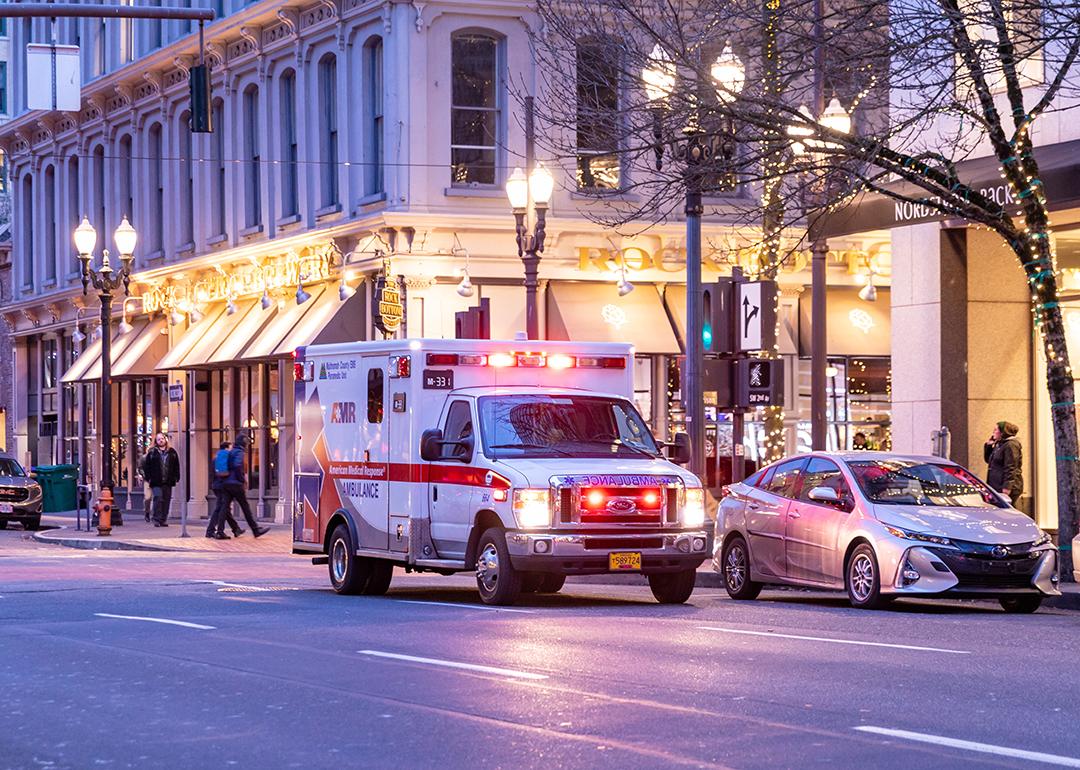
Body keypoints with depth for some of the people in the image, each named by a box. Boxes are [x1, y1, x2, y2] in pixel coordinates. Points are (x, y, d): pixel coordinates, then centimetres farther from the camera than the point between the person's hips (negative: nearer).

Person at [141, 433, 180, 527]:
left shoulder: (172, 452, 12)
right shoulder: (152, 452, 4)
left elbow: (176, 466, 14)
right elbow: (146, 465, 4)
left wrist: (176, 478, 6)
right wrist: (148, 477, -4)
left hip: (168, 481, 3)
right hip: (156, 481, -3)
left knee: (166, 500, 5)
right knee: (158, 499, -12)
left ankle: (164, 519, 12)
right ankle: (157, 519, -10)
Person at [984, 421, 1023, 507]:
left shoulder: (1011, 445, -13)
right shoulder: (999, 445, 17)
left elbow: (1011, 468, -19)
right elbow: (988, 460, 27)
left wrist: (1007, 487, -24)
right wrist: (988, 445, 14)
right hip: (997, 487, 10)